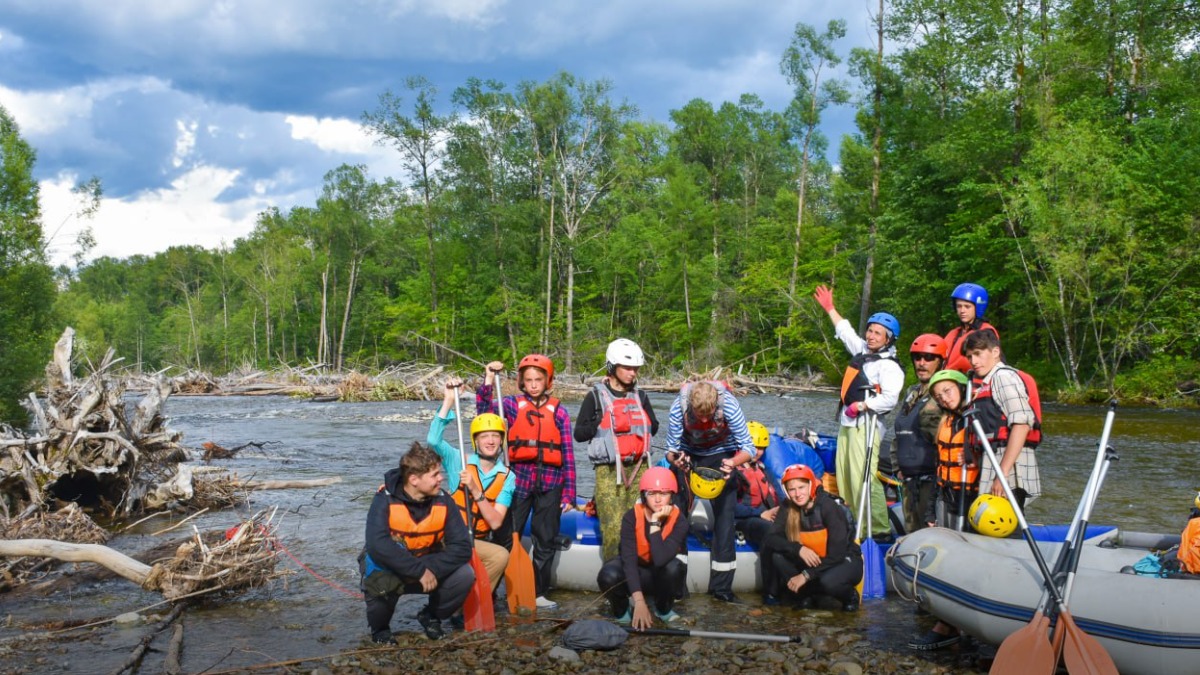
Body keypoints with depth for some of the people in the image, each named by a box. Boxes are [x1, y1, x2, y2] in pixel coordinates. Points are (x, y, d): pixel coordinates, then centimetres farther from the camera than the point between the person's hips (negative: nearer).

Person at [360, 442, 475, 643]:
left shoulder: (443, 502, -11)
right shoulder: (385, 501, -22)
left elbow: (462, 547, -16)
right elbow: (377, 546, -37)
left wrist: (431, 569, -32)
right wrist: (419, 571, -38)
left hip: (428, 567, 4)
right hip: (389, 570, -3)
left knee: (465, 575, -21)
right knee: (383, 581, -37)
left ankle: (430, 616, 9)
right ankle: (379, 627, -2)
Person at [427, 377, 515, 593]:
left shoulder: (507, 477, 1)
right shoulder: (459, 461, 0)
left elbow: (496, 522, -9)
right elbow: (433, 440, -19)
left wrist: (476, 491, -21)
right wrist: (449, 399, -21)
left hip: (479, 543, 3)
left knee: (501, 556, -27)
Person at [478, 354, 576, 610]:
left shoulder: (559, 411, 5)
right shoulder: (513, 405, 6)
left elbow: (568, 454, 4)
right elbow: (484, 411, -11)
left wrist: (569, 493, 0)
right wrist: (489, 380, -17)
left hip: (550, 483, 1)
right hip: (519, 479, -1)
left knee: (545, 541, 9)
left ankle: (538, 592, 20)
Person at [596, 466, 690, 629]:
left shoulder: (679, 520, -23)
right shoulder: (631, 517, -22)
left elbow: (661, 560, -37)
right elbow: (628, 558, -31)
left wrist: (655, 523, -36)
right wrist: (639, 601, -41)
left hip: (662, 576, 1)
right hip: (633, 573, 0)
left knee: (674, 567, -35)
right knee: (608, 576, -34)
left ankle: (664, 609, -2)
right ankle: (621, 611, 1)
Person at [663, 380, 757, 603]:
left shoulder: (729, 406, -32)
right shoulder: (679, 408, -30)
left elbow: (749, 448, -25)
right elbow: (671, 450, -18)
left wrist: (733, 463, -45)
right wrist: (676, 460, -41)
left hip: (721, 455, 0)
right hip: (688, 454, 1)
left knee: (725, 515, -8)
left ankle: (721, 587, 0)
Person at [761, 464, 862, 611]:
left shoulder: (828, 507, -22)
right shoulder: (788, 507, -9)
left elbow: (837, 554, -24)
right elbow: (770, 538, -17)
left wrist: (806, 575, -25)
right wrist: (799, 549, -33)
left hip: (845, 561, -4)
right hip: (812, 561, 4)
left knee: (829, 581, -37)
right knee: (777, 556, -20)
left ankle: (850, 596, -2)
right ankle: (806, 595, -1)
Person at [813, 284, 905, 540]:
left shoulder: (889, 366, -9)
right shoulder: (862, 351, 17)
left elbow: (890, 398, -21)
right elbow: (845, 331, 33)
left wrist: (862, 406, -17)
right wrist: (829, 308, 37)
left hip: (866, 425, -9)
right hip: (847, 423, 9)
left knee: (863, 478, -16)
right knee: (844, 478, 7)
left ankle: (880, 529, -13)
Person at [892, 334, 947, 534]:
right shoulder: (911, 393, 18)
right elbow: (898, 435, 24)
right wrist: (898, 467, 18)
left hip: (933, 479, -9)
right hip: (910, 480, 9)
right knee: (911, 532, 15)